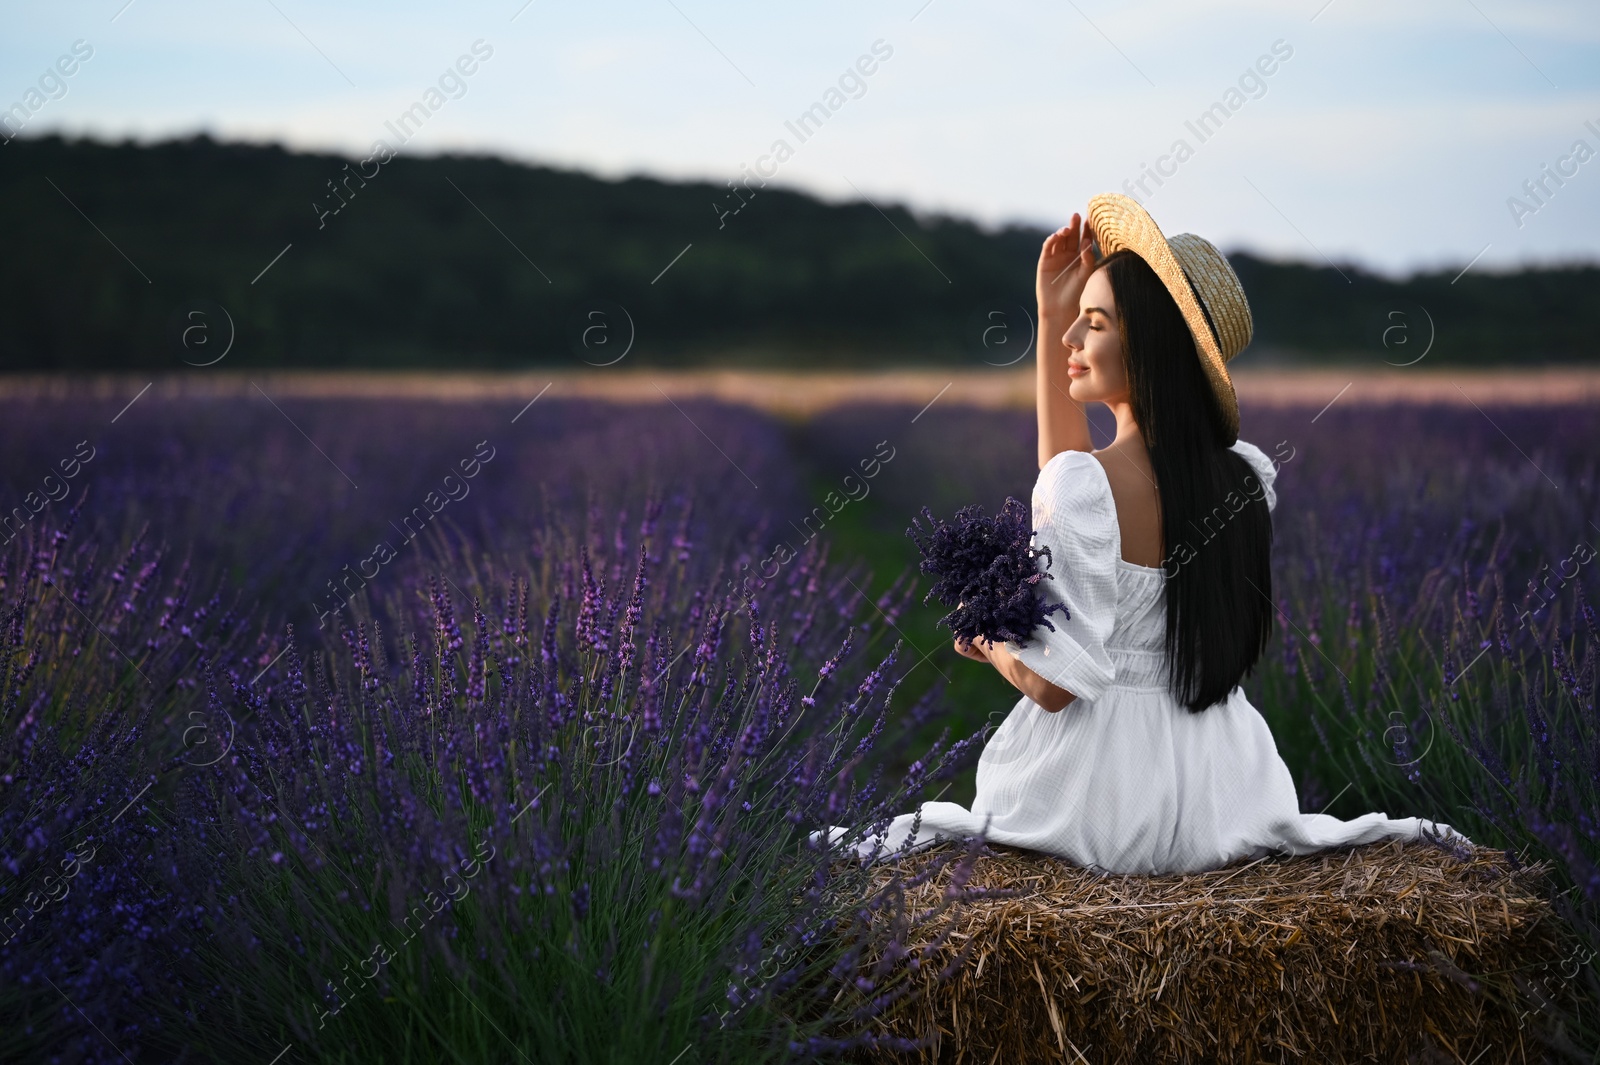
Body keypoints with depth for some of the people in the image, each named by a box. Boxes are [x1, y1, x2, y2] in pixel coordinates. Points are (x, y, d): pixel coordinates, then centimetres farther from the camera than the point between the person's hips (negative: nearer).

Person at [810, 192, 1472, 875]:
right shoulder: (1248, 477, -2)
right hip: (1214, 783, 4)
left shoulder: (1082, 482, -21)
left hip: (1101, 780, -4)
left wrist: (985, 636, 1)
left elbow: (1051, 683, -21)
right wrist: (1052, 314, 12)